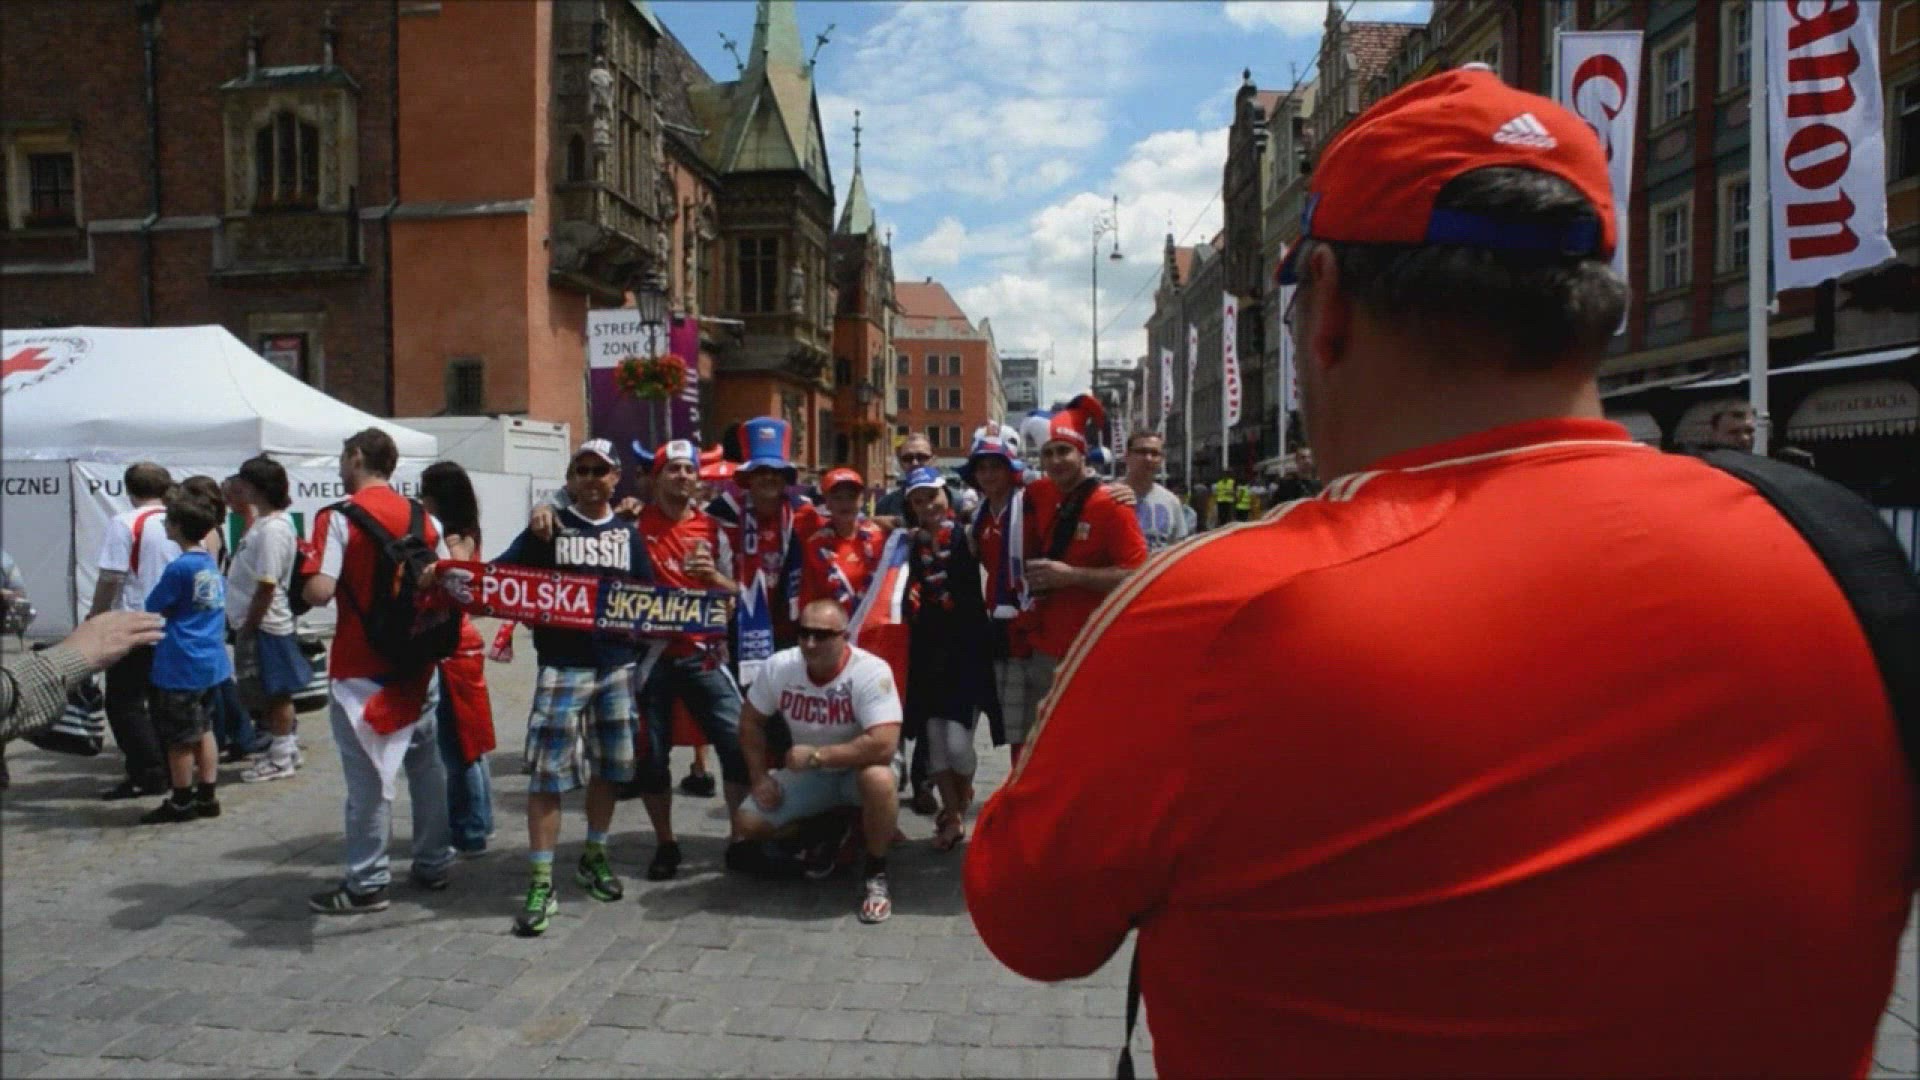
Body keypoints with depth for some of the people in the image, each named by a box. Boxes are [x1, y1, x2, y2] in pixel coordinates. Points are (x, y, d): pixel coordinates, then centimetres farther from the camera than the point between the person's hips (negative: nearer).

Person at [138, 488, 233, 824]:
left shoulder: (180, 568, -18)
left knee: (179, 739, 5)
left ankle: (181, 803, 15)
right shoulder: (212, 563, 6)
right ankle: (207, 797, 21)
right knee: (203, 731, 16)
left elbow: (154, 608, -8)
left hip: (180, 667, -8)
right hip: (210, 662, 8)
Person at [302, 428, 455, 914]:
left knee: (368, 775, 1)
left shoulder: (337, 518, -12)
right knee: (427, 765, 14)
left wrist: (307, 578, -1)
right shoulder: (424, 519, 5)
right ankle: (434, 863, 24)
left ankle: (367, 883, 8)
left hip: (361, 669, -5)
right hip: (418, 664, 6)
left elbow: (319, 592, -21)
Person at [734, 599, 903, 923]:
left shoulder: (871, 671, -28)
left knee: (878, 780, -39)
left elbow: (883, 745, -37)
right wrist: (760, 777, -6)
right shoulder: (780, 666, -13)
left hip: (861, 767, -5)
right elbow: (751, 720, 3)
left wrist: (815, 755, -30)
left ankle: (876, 874, -13)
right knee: (747, 822, -11)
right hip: (807, 774, 5)